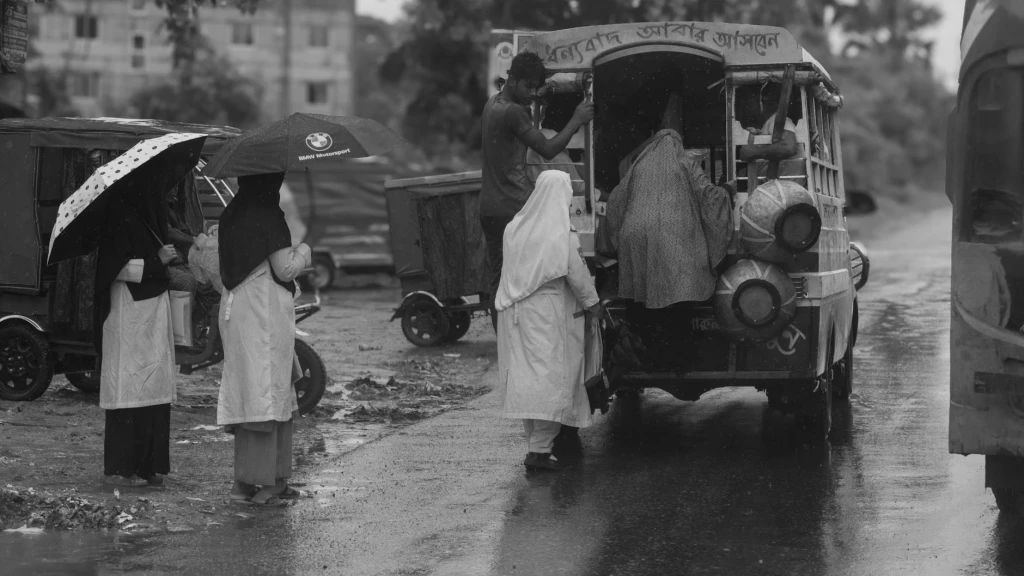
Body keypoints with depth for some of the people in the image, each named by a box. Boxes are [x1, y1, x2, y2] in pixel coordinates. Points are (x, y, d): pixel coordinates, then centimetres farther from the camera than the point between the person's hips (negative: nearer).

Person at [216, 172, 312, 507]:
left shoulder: (231, 216, 11)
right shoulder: (268, 217, -14)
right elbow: (284, 269, -14)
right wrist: (303, 252, 7)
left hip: (235, 310, 8)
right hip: (266, 313, -8)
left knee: (245, 391, 11)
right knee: (266, 391, -6)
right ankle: (259, 482, -7)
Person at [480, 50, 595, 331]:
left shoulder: (492, 105, 14)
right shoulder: (513, 113, -16)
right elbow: (548, 149, -15)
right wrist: (577, 120, -7)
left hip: (490, 210, 9)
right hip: (515, 210, -9)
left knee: (499, 281, 9)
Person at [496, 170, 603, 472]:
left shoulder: (515, 228, 4)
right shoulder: (562, 235, -13)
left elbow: (512, 269, 9)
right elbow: (577, 275, -8)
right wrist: (594, 304, 3)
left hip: (517, 312, 6)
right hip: (549, 313, -6)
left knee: (526, 376, 12)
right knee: (552, 378, -3)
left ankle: (534, 444, 17)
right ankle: (540, 450, -9)